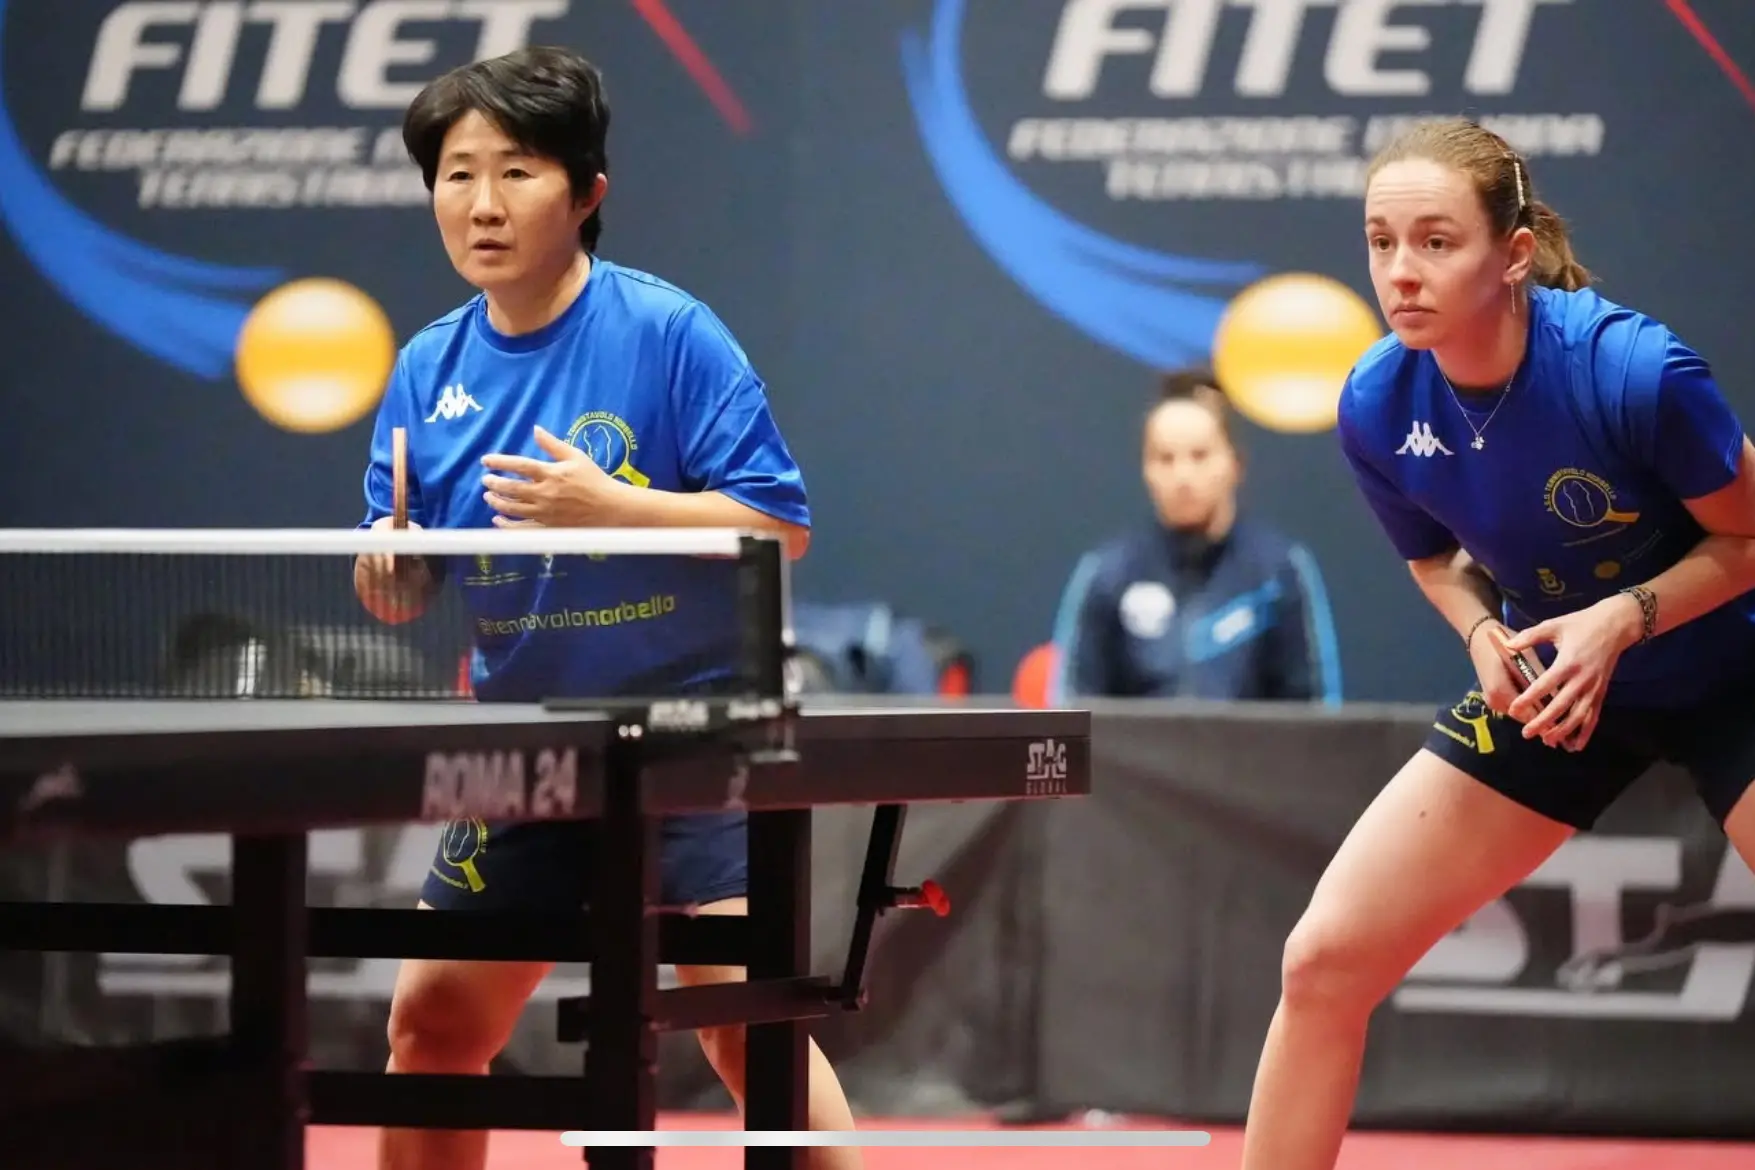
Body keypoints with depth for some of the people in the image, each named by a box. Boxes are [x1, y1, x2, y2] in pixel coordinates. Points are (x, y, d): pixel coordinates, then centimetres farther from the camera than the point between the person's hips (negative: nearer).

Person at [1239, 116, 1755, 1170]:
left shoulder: (1637, 371, -31)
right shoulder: (1376, 409, -17)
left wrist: (1621, 619, -29)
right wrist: (1485, 633, -17)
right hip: (1550, 689, 4)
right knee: (1325, 961, -4)